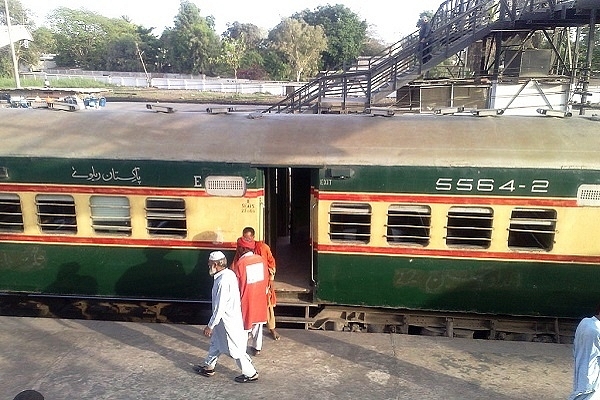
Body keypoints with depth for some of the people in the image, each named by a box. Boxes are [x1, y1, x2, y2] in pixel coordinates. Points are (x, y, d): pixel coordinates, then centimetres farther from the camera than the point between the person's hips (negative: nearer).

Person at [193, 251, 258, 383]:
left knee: (235, 349, 6)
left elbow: (219, 308, -26)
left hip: (228, 321, -9)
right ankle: (208, 367, 41)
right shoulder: (229, 274, 0)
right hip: (230, 316, 9)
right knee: (216, 342, 24)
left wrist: (210, 326, -17)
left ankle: (251, 374, 21)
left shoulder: (223, 282, -30)